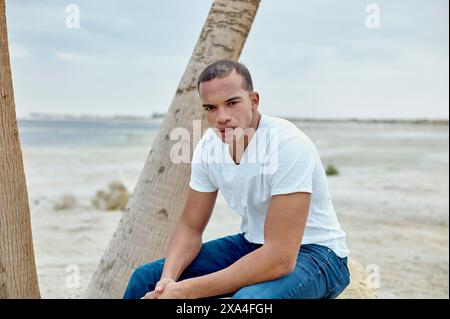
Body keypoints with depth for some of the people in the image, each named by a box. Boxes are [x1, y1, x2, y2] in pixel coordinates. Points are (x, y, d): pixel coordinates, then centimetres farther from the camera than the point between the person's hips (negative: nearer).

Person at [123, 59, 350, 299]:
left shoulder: (289, 144, -28)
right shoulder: (209, 145, -7)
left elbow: (280, 258, -32)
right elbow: (190, 227, 2)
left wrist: (186, 290, -32)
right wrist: (168, 280, -19)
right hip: (252, 244, 6)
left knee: (249, 299, -38)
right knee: (145, 280, -3)